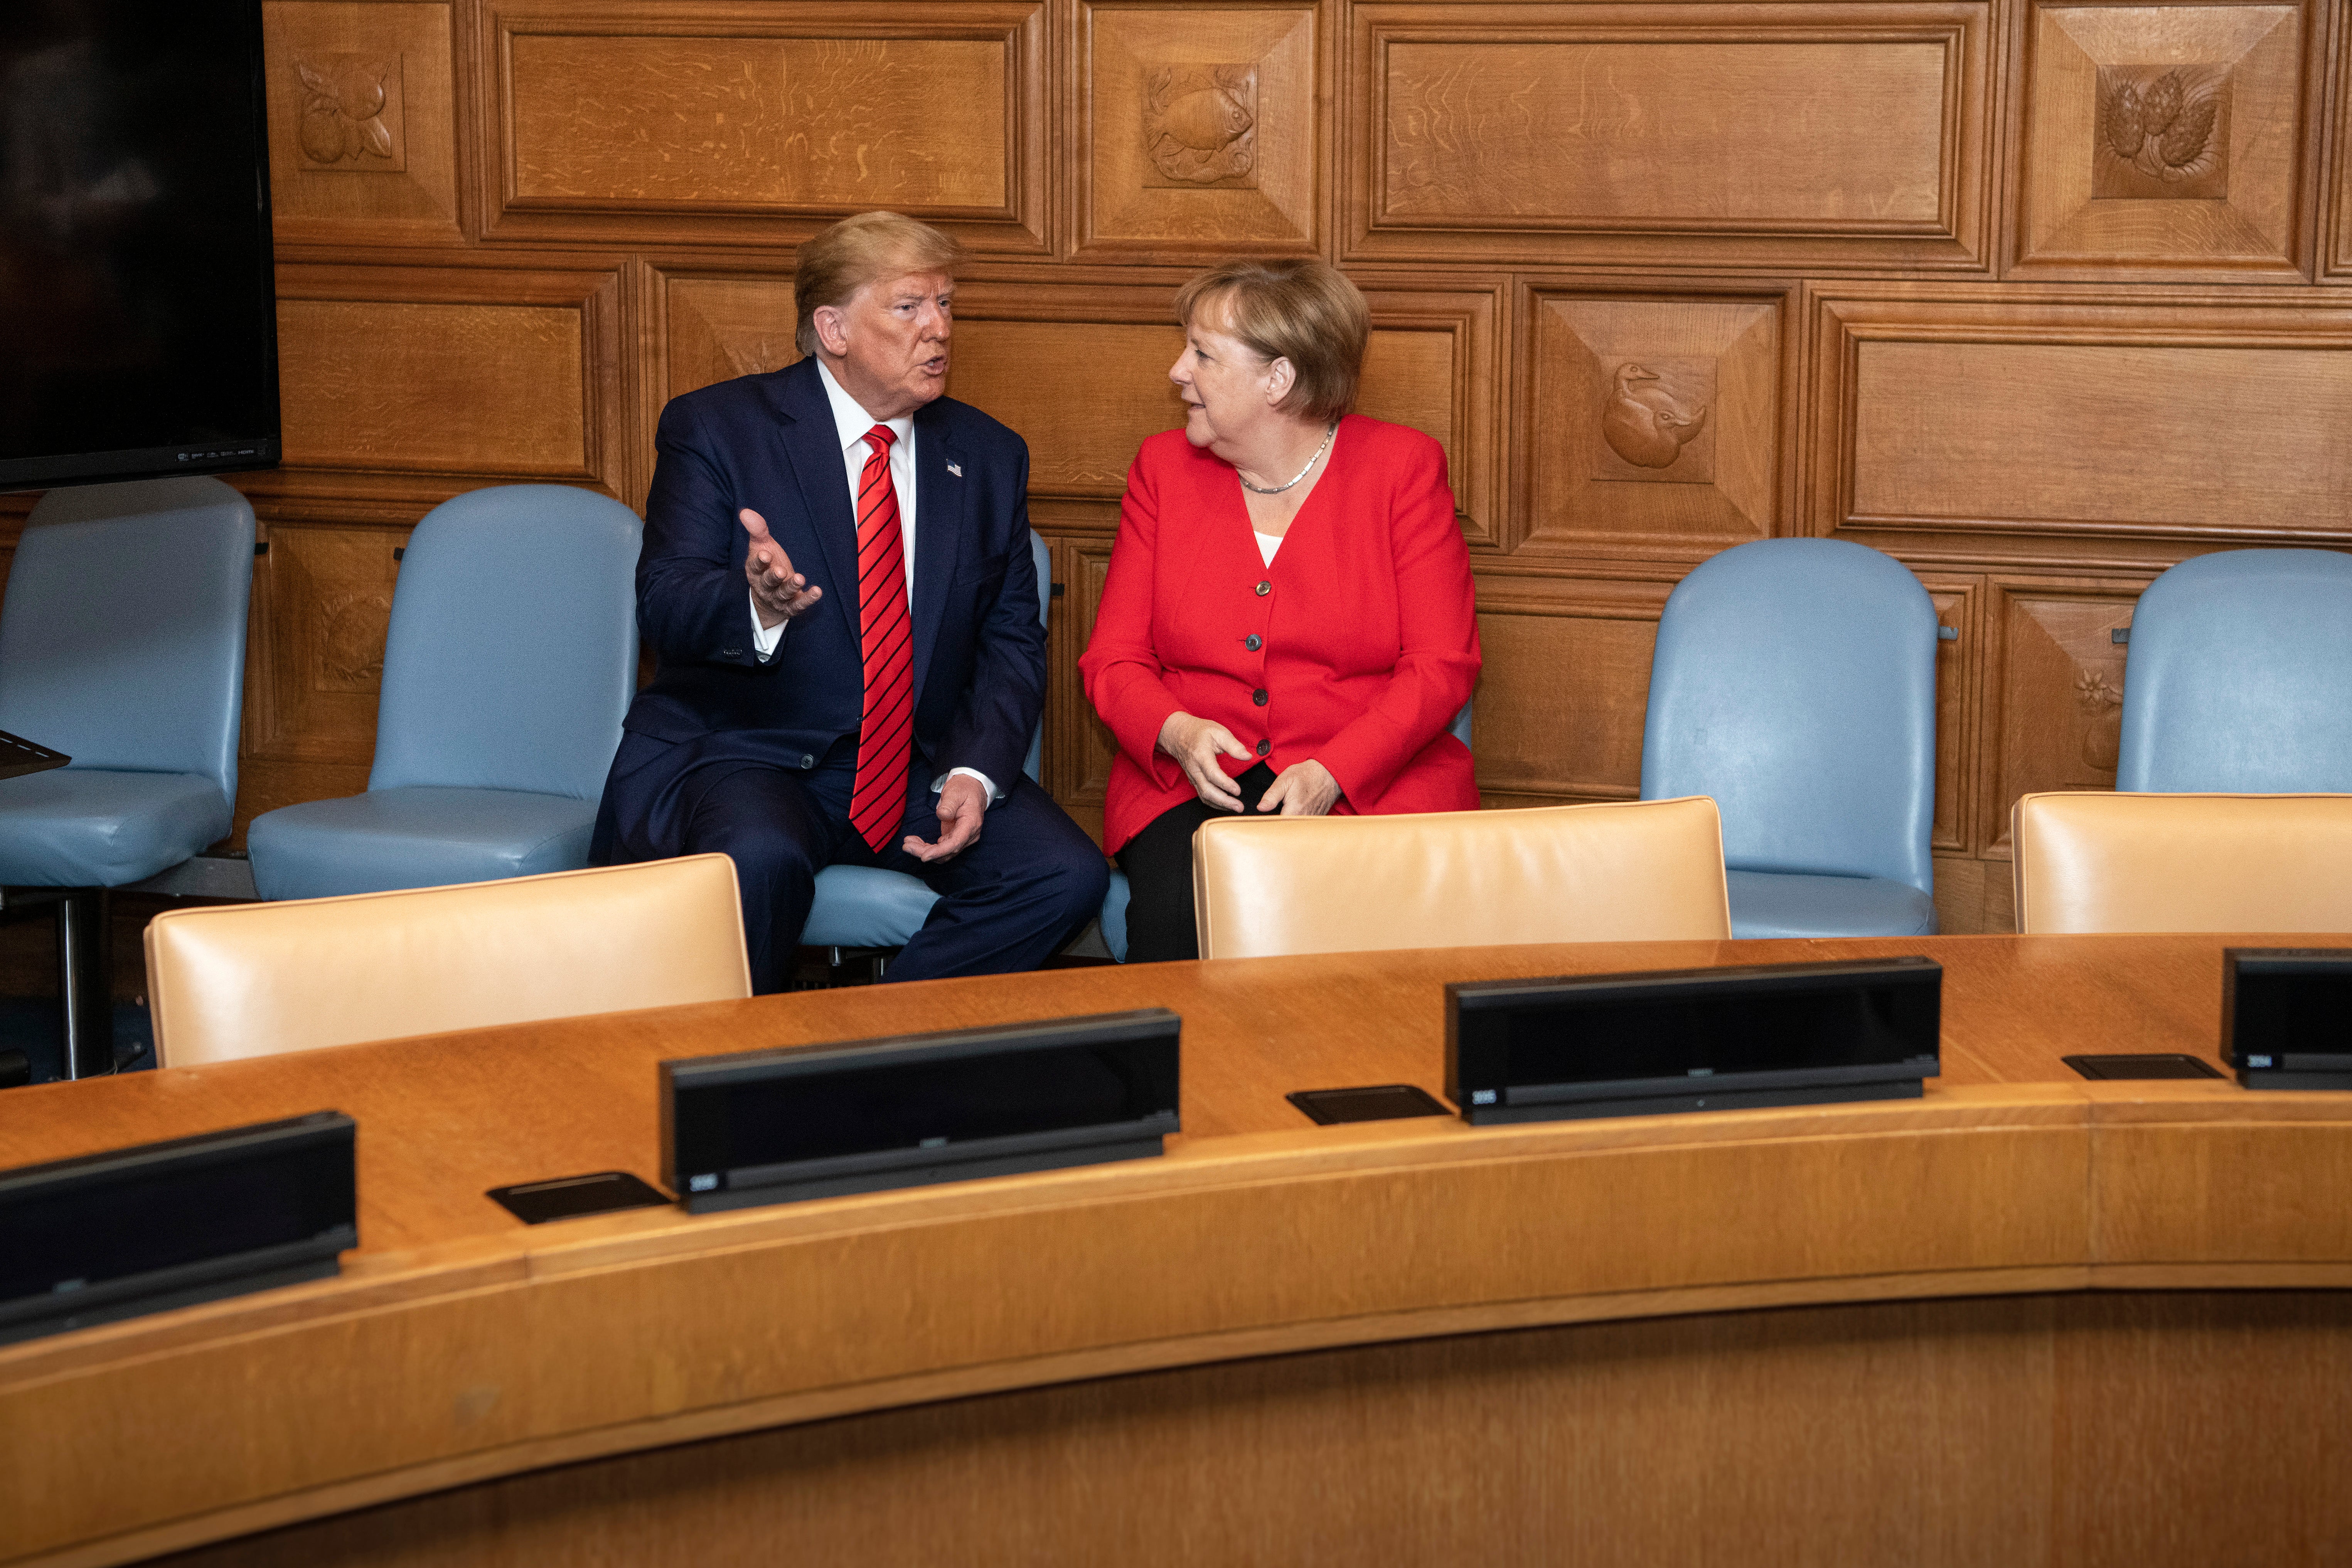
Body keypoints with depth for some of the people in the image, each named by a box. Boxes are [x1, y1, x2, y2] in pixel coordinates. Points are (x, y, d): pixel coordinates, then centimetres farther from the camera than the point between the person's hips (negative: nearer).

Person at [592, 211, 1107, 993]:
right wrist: (756, 608, -36)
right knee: (762, 861, -37)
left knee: (1066, 875, -20)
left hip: (923, 769, 4)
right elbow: (664, 605, -11)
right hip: (746, 755, -4)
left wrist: (975, 772, -8)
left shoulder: (988, 456, 11)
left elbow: (1012, 640, 11)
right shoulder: (715, 428, -2)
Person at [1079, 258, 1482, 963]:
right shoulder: (1165, 467, 11)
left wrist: (1331, 771, -17)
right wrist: (1178, 733, -13)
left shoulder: (1403, 467, 2)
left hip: (1374, 781, -2)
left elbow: (1442, 665, -3)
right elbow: (1113, 660, 10)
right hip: (1188, 785, 2)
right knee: (1175, 917, -30)